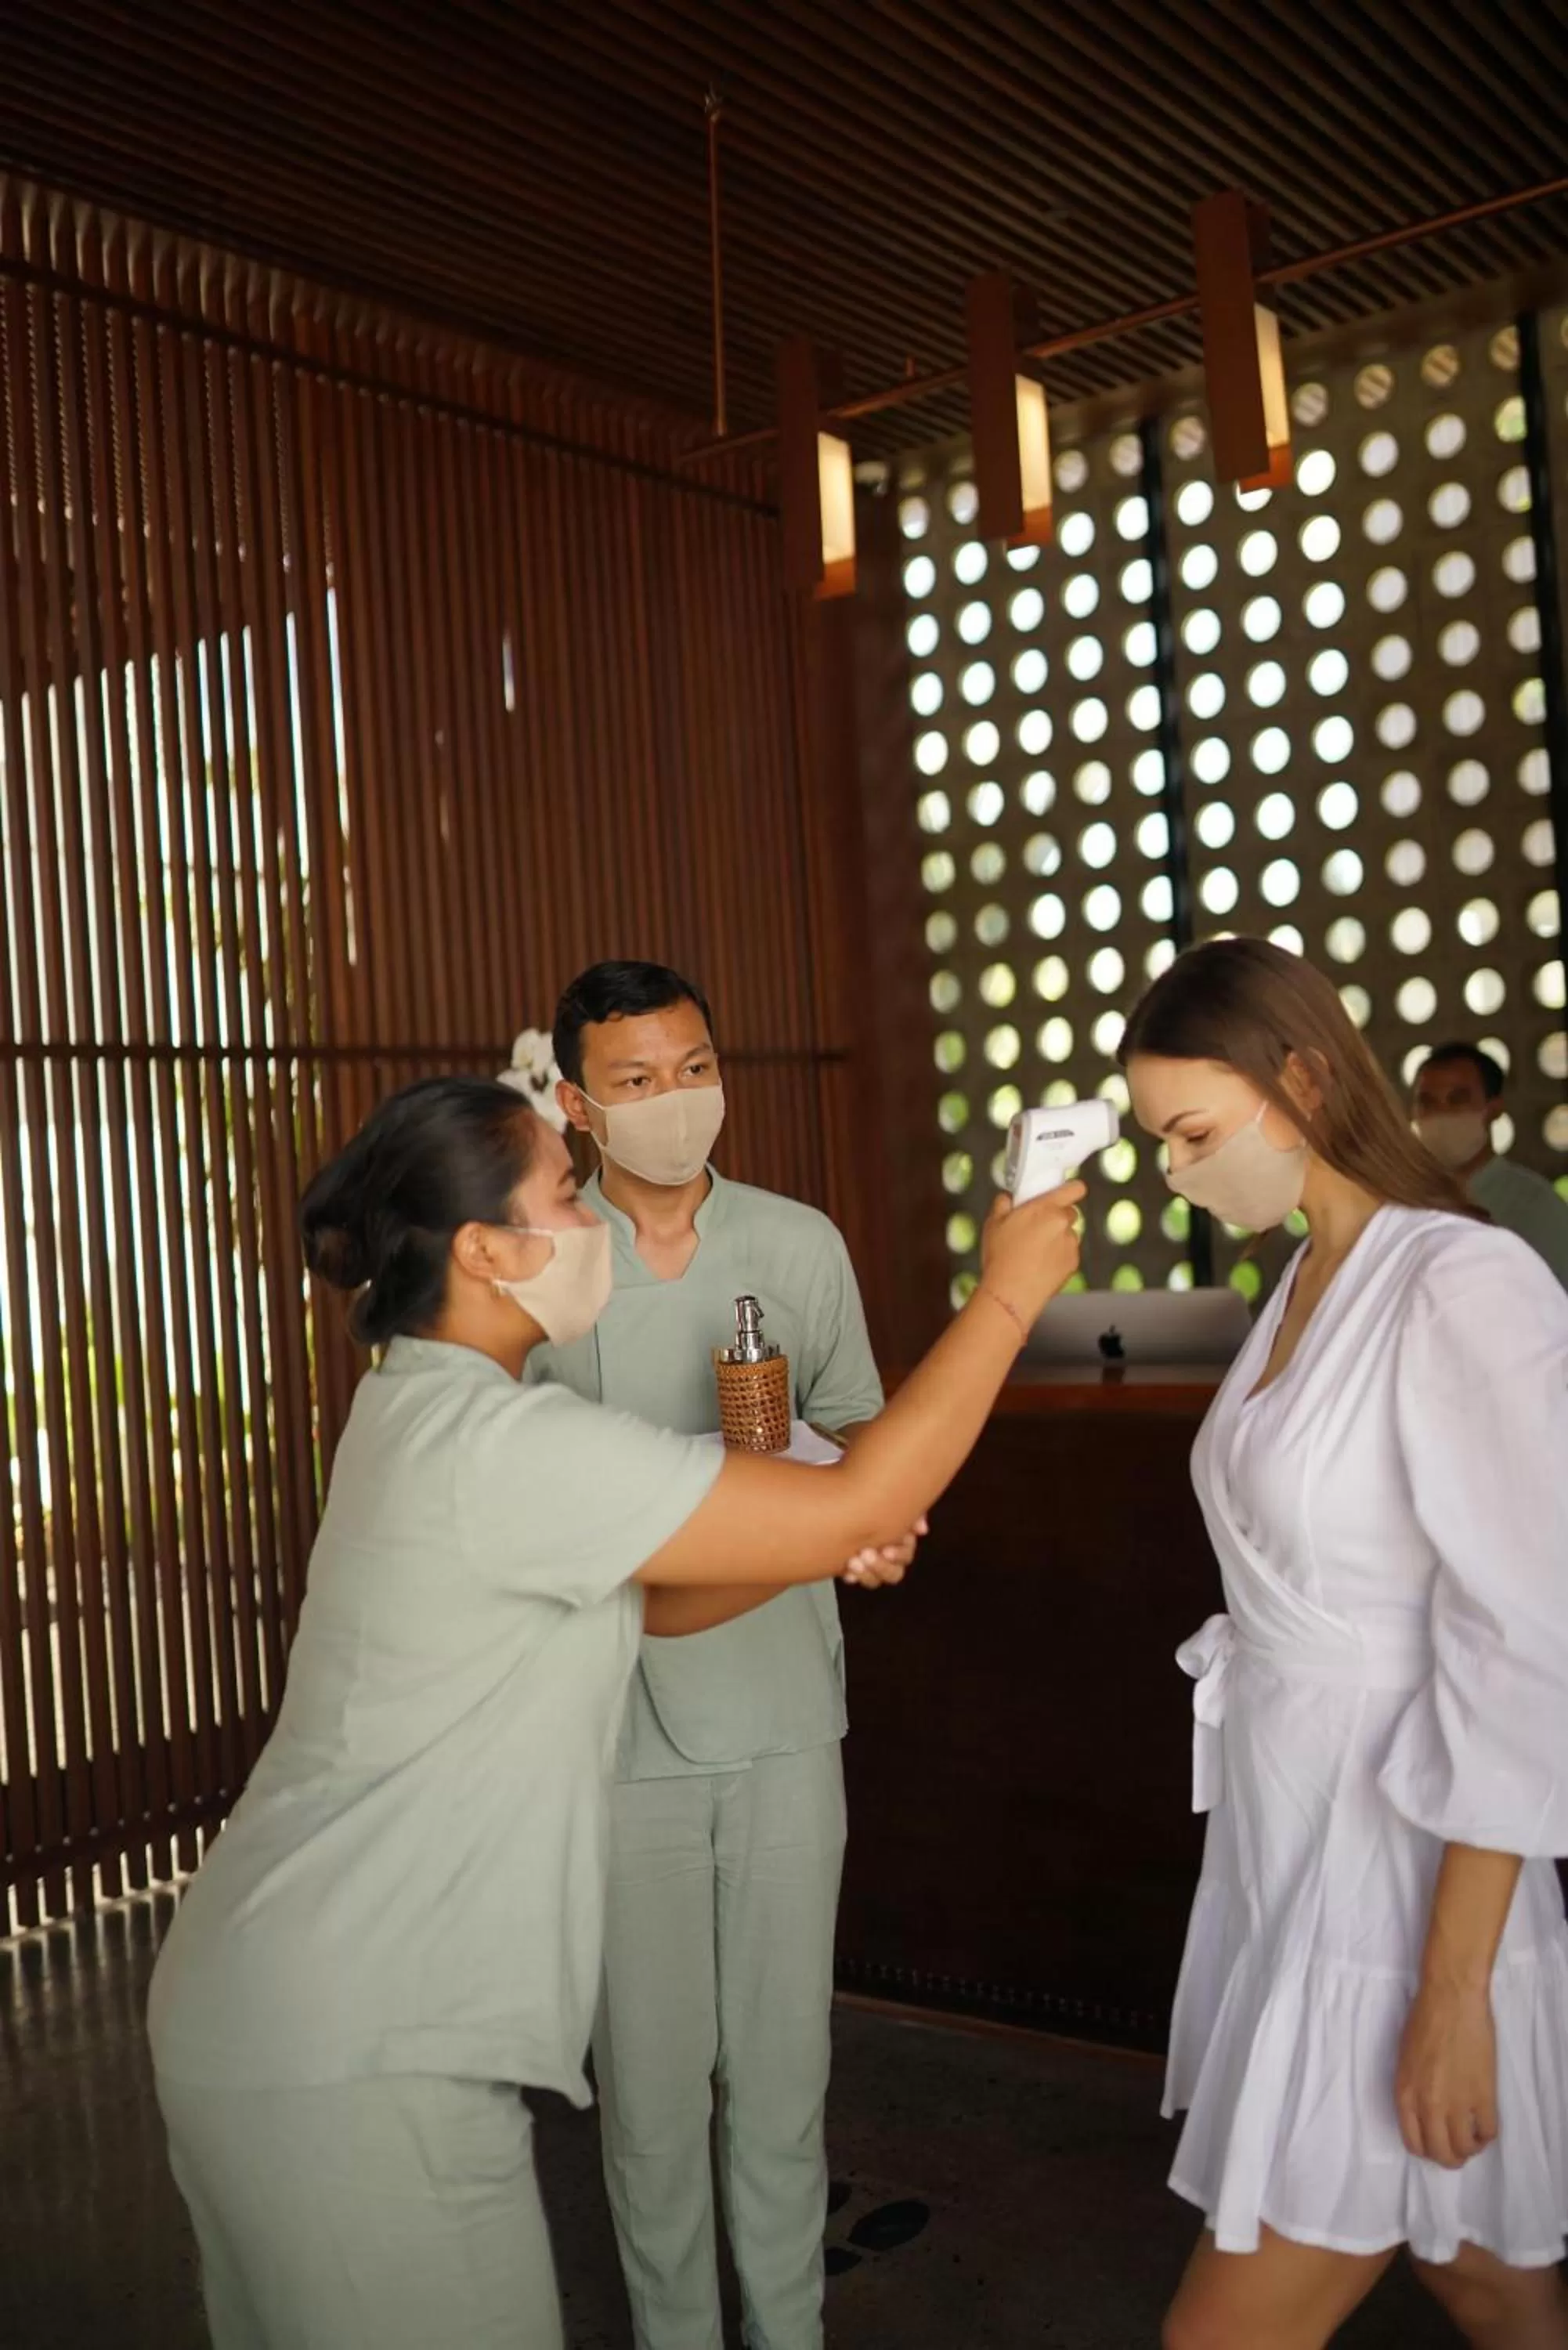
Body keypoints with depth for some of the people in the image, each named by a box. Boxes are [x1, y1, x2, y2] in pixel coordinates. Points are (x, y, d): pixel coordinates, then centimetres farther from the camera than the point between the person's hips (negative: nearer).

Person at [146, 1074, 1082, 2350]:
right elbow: (863, 1502, -21)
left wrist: (819, 1550, -3)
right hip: (352, 2052, -10)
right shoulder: (499, 1444, -23)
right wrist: (1007, 1296, -11)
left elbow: (642, 1601, 13)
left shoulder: (430, 1411, 7)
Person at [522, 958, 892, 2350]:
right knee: (652, 2064, 7)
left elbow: (858, 1428, 13)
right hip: (621, 1716, -2)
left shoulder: (799, 1243, 2)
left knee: (783, 2051, 11)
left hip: (782, 1706, 2)